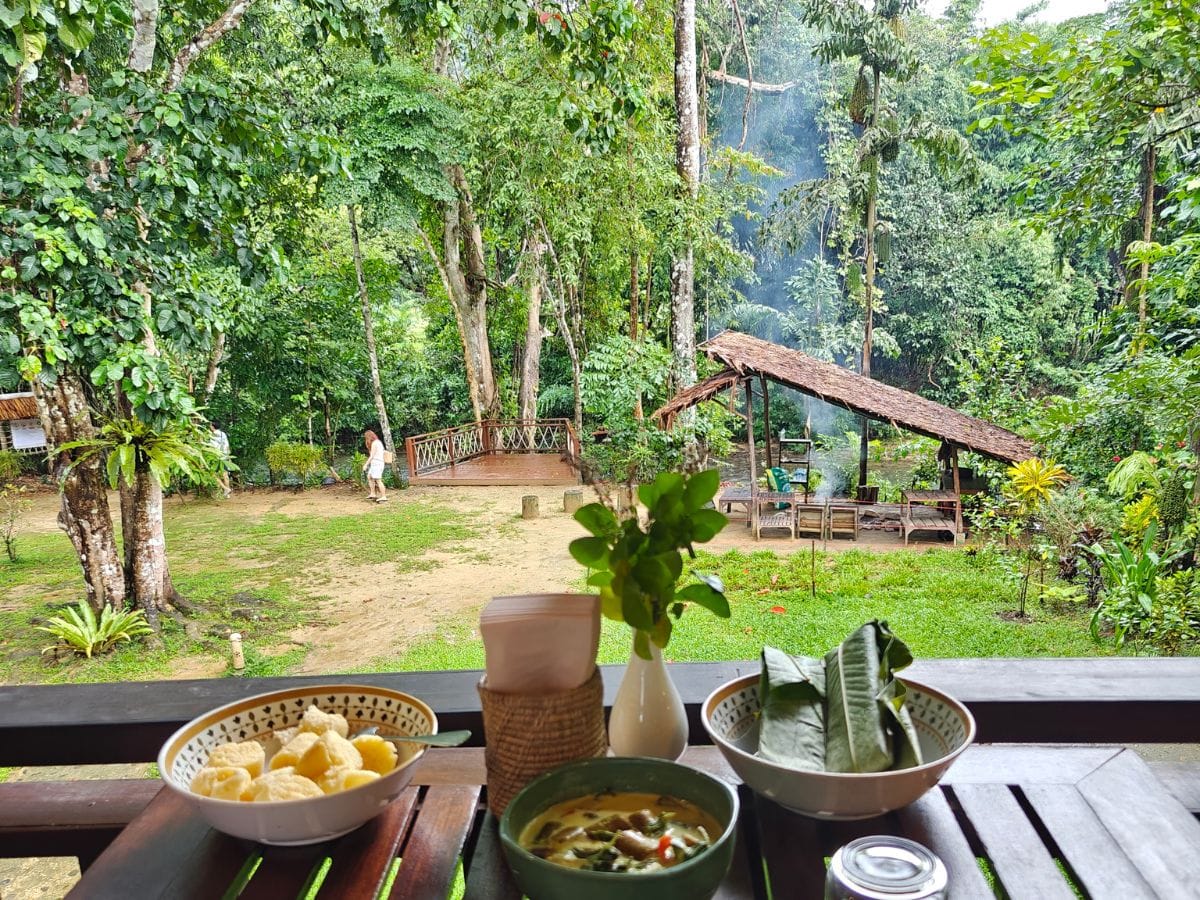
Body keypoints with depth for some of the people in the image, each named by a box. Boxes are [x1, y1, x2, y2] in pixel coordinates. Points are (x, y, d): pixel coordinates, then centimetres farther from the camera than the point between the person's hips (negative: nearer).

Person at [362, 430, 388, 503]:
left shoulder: (374, 443, -11)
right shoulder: (379, 442, 18)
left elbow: (372, 456, -14)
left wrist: (366, 465, -10)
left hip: (376, 463, -10)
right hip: (378, 463, 10)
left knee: (378, 480, -11)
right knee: (369, 477, 18)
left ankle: (384, 497, -12)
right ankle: (373, 494, 17)